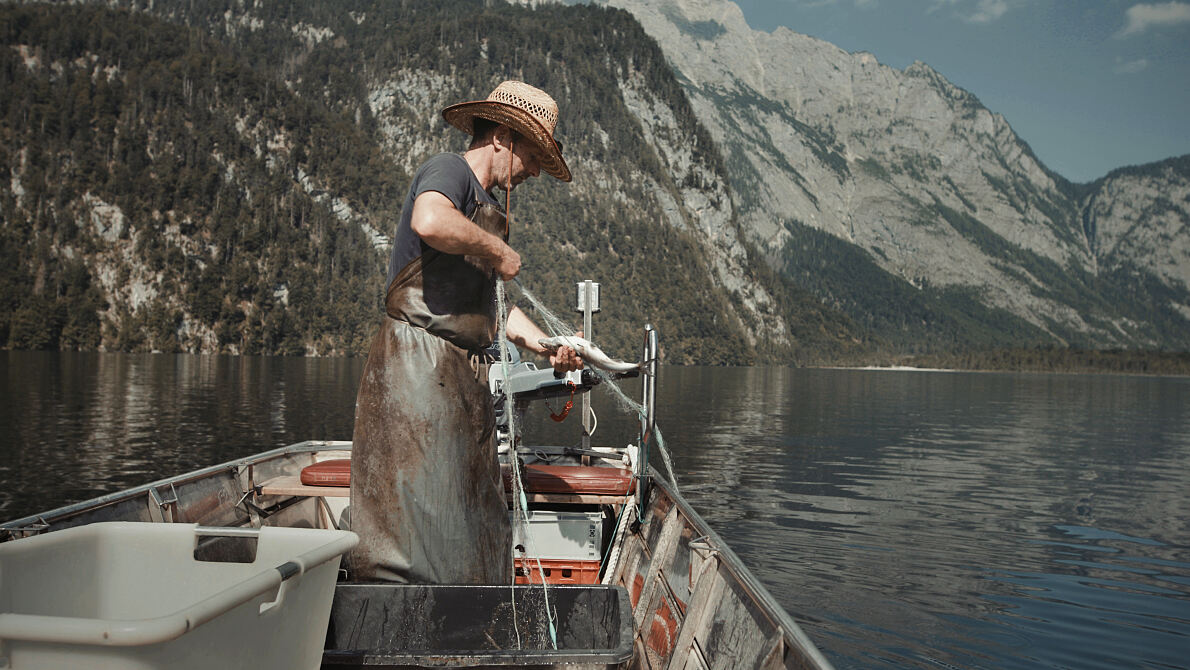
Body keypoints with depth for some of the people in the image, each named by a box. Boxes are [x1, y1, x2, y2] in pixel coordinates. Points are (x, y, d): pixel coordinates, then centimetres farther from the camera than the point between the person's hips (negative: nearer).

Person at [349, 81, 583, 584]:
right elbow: (430, 221, -31)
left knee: (474, 523, 11)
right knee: (418, 518, -10)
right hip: (417, 367, -10)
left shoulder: (484, 205, 25)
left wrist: (547, 346, 15)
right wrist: (499, 251, -17)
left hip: (462, 377, 10)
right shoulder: (449, 170, -5)